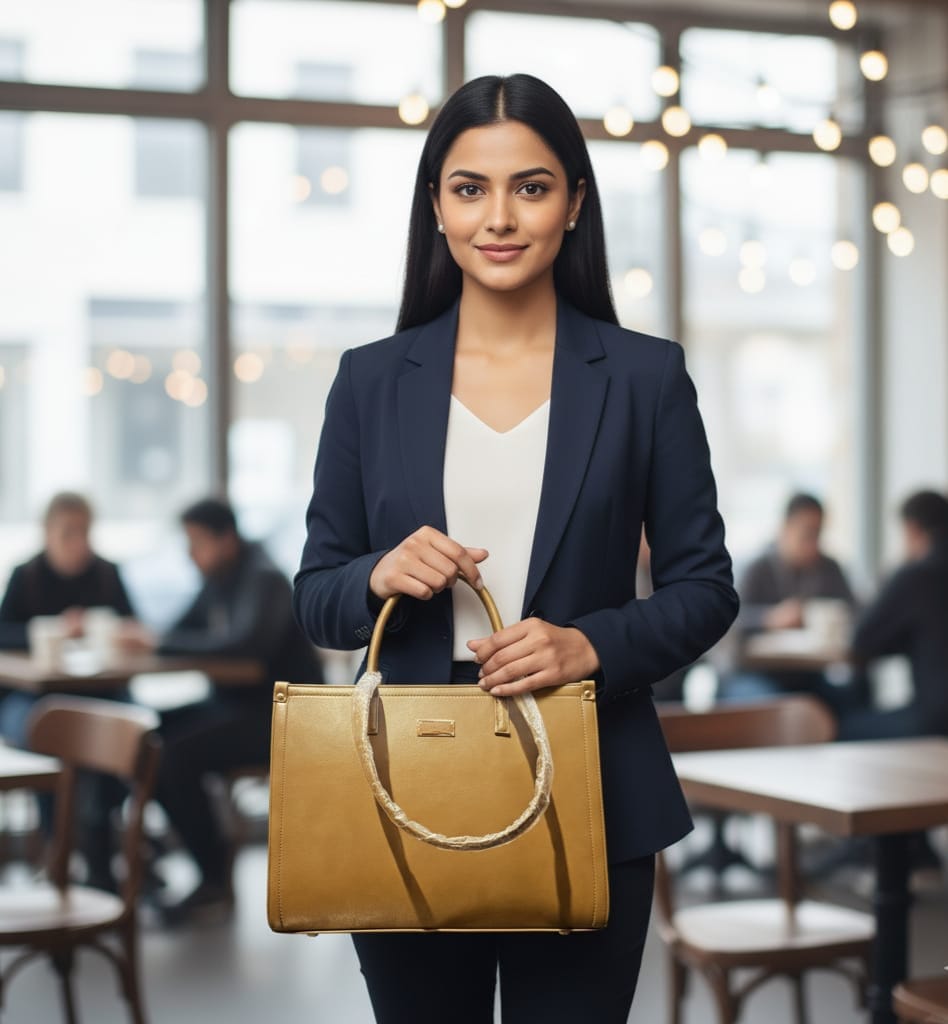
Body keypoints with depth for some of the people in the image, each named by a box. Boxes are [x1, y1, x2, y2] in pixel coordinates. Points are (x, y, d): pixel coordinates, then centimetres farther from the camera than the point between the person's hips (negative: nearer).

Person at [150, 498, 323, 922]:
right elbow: (185, 633, 13)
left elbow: (246, 644, -32)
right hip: (236, 704, 9)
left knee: (178, 757, -26)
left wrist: (168, 642, -26)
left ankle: (215, 879, -14)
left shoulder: (264, 580, -16)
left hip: (282, 717, -9)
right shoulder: (219, 581, 11)